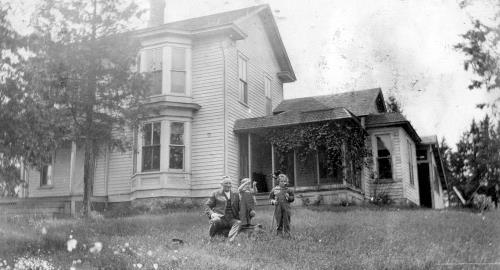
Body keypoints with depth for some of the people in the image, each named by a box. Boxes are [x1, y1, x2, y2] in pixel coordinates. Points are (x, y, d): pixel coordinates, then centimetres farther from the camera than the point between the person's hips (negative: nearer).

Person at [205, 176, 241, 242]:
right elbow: (207, 206, 10)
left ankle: (230, 240, -47)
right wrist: (212, 214, -11)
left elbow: (239, 208, 26)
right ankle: (210, 239, -19)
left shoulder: (235, 195, 23)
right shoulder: (216, 194, 13)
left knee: (238, 222, -31)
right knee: (215, 220, -39)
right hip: (220, 218, -3)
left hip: (231, 219, 3)